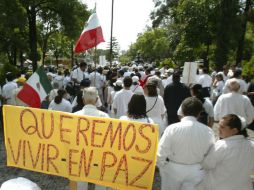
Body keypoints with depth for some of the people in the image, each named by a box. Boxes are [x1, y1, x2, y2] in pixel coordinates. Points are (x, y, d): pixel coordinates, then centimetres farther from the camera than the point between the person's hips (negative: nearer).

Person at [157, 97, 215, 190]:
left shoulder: (172, 128, -20)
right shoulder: (208, 131, -15)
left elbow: (161, 151, -16)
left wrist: (161, 166, 3)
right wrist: (204, 167, 12)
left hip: (173, 169, -1)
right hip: (196, 171, 2)